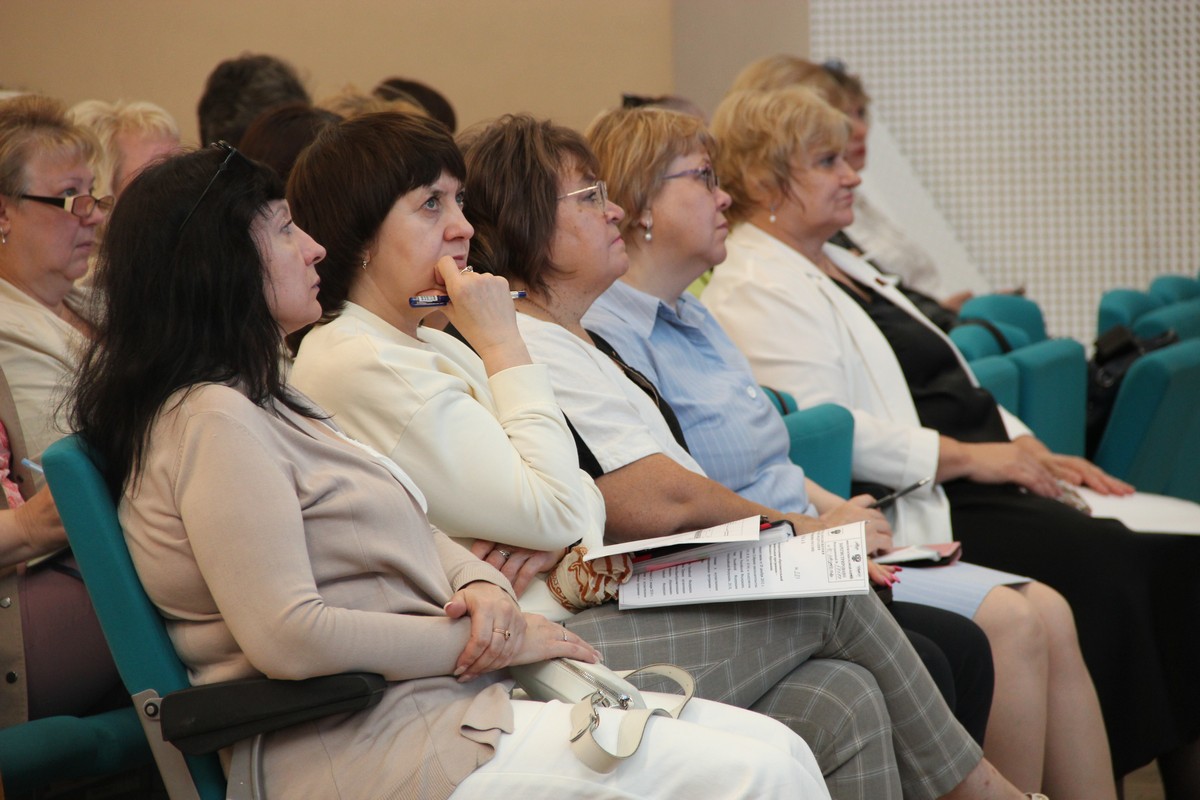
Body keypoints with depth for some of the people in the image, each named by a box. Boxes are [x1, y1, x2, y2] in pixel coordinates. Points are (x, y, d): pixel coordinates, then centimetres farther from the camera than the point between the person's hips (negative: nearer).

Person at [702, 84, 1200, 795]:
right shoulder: (754, 291, -7)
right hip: (919, 513, -10)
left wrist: (1030, 449, 11)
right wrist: (968, 457, -17)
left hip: (987, 481, 10)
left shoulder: (841, 265, 24)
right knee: (1104, 563, -26)